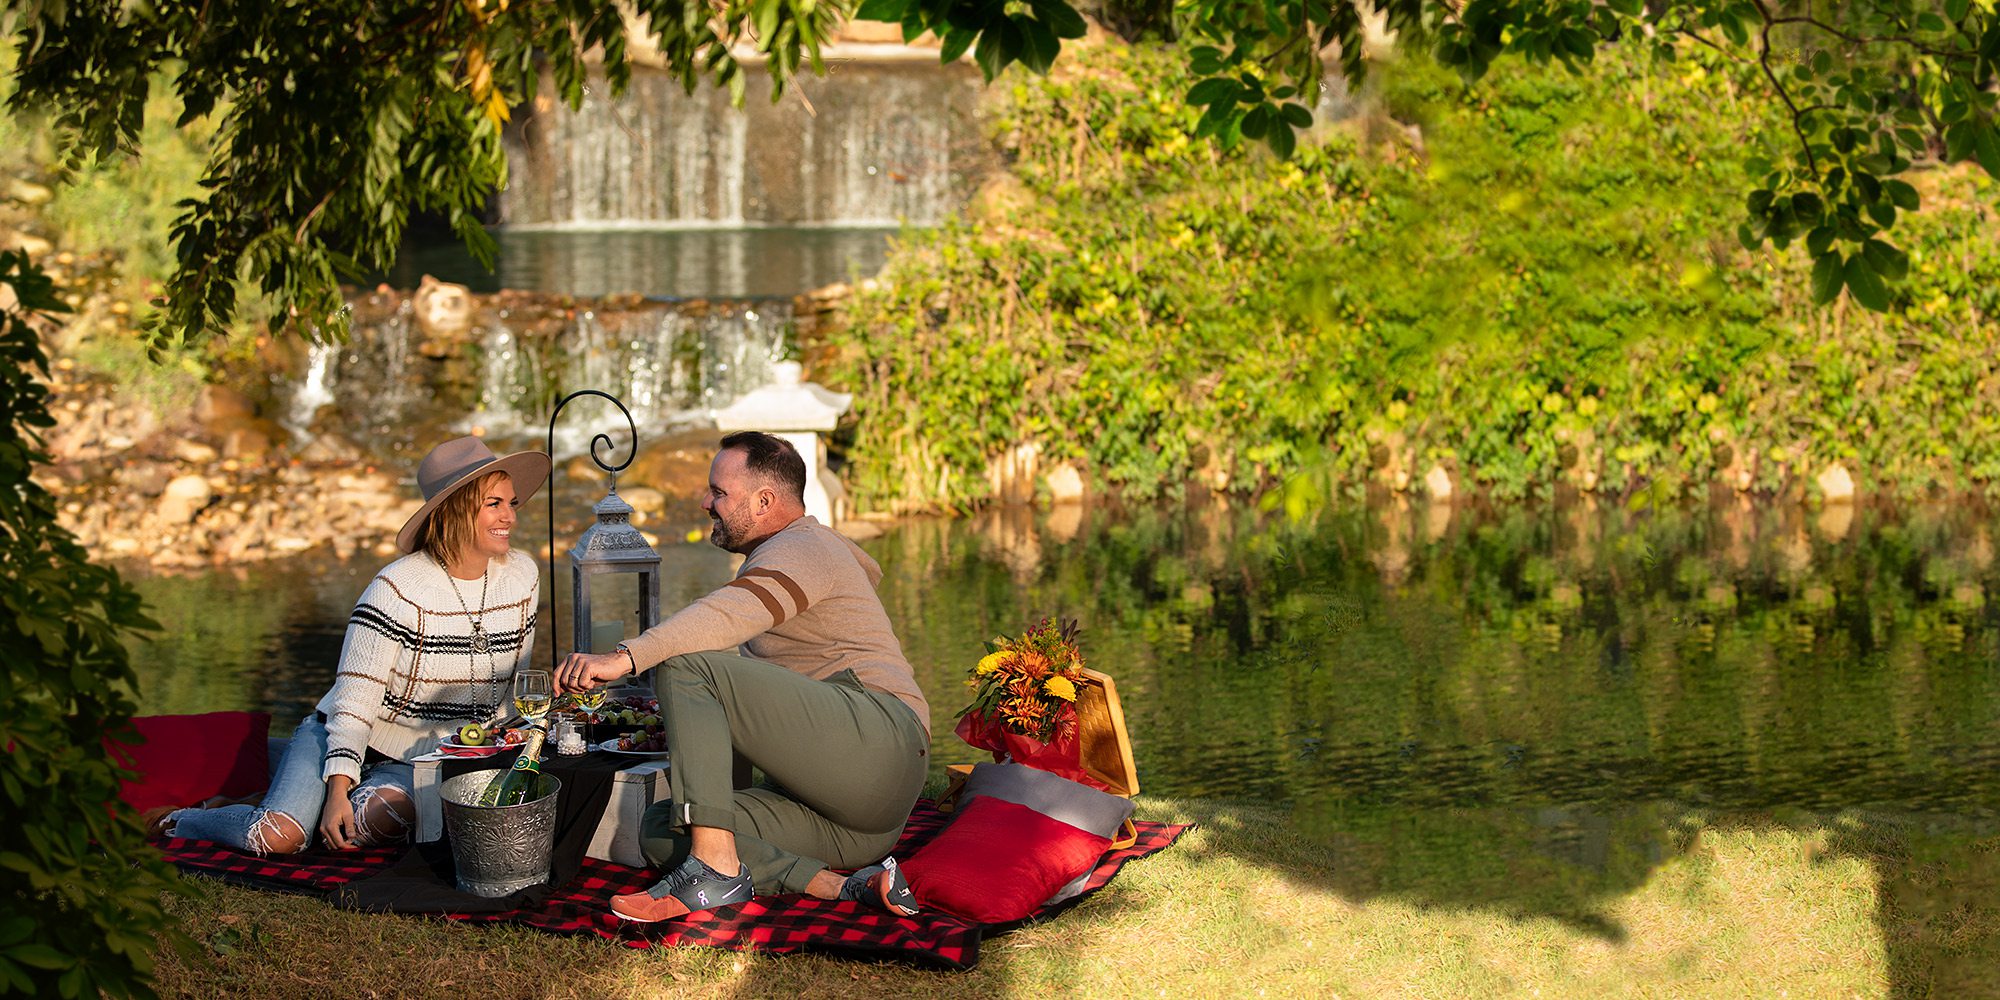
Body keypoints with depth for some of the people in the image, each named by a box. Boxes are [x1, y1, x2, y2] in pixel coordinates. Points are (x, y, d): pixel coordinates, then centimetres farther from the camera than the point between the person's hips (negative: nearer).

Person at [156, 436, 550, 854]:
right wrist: (338, 790, -27)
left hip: (422, 763, 3)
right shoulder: (397, 589, -18)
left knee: (379, 819, -33)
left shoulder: (523, 576, -1)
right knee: (279, 837, -27)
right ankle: (180, 823, 4)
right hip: (345, 740, -3)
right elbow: (354, 701, -18)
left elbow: (514, 685, 13)